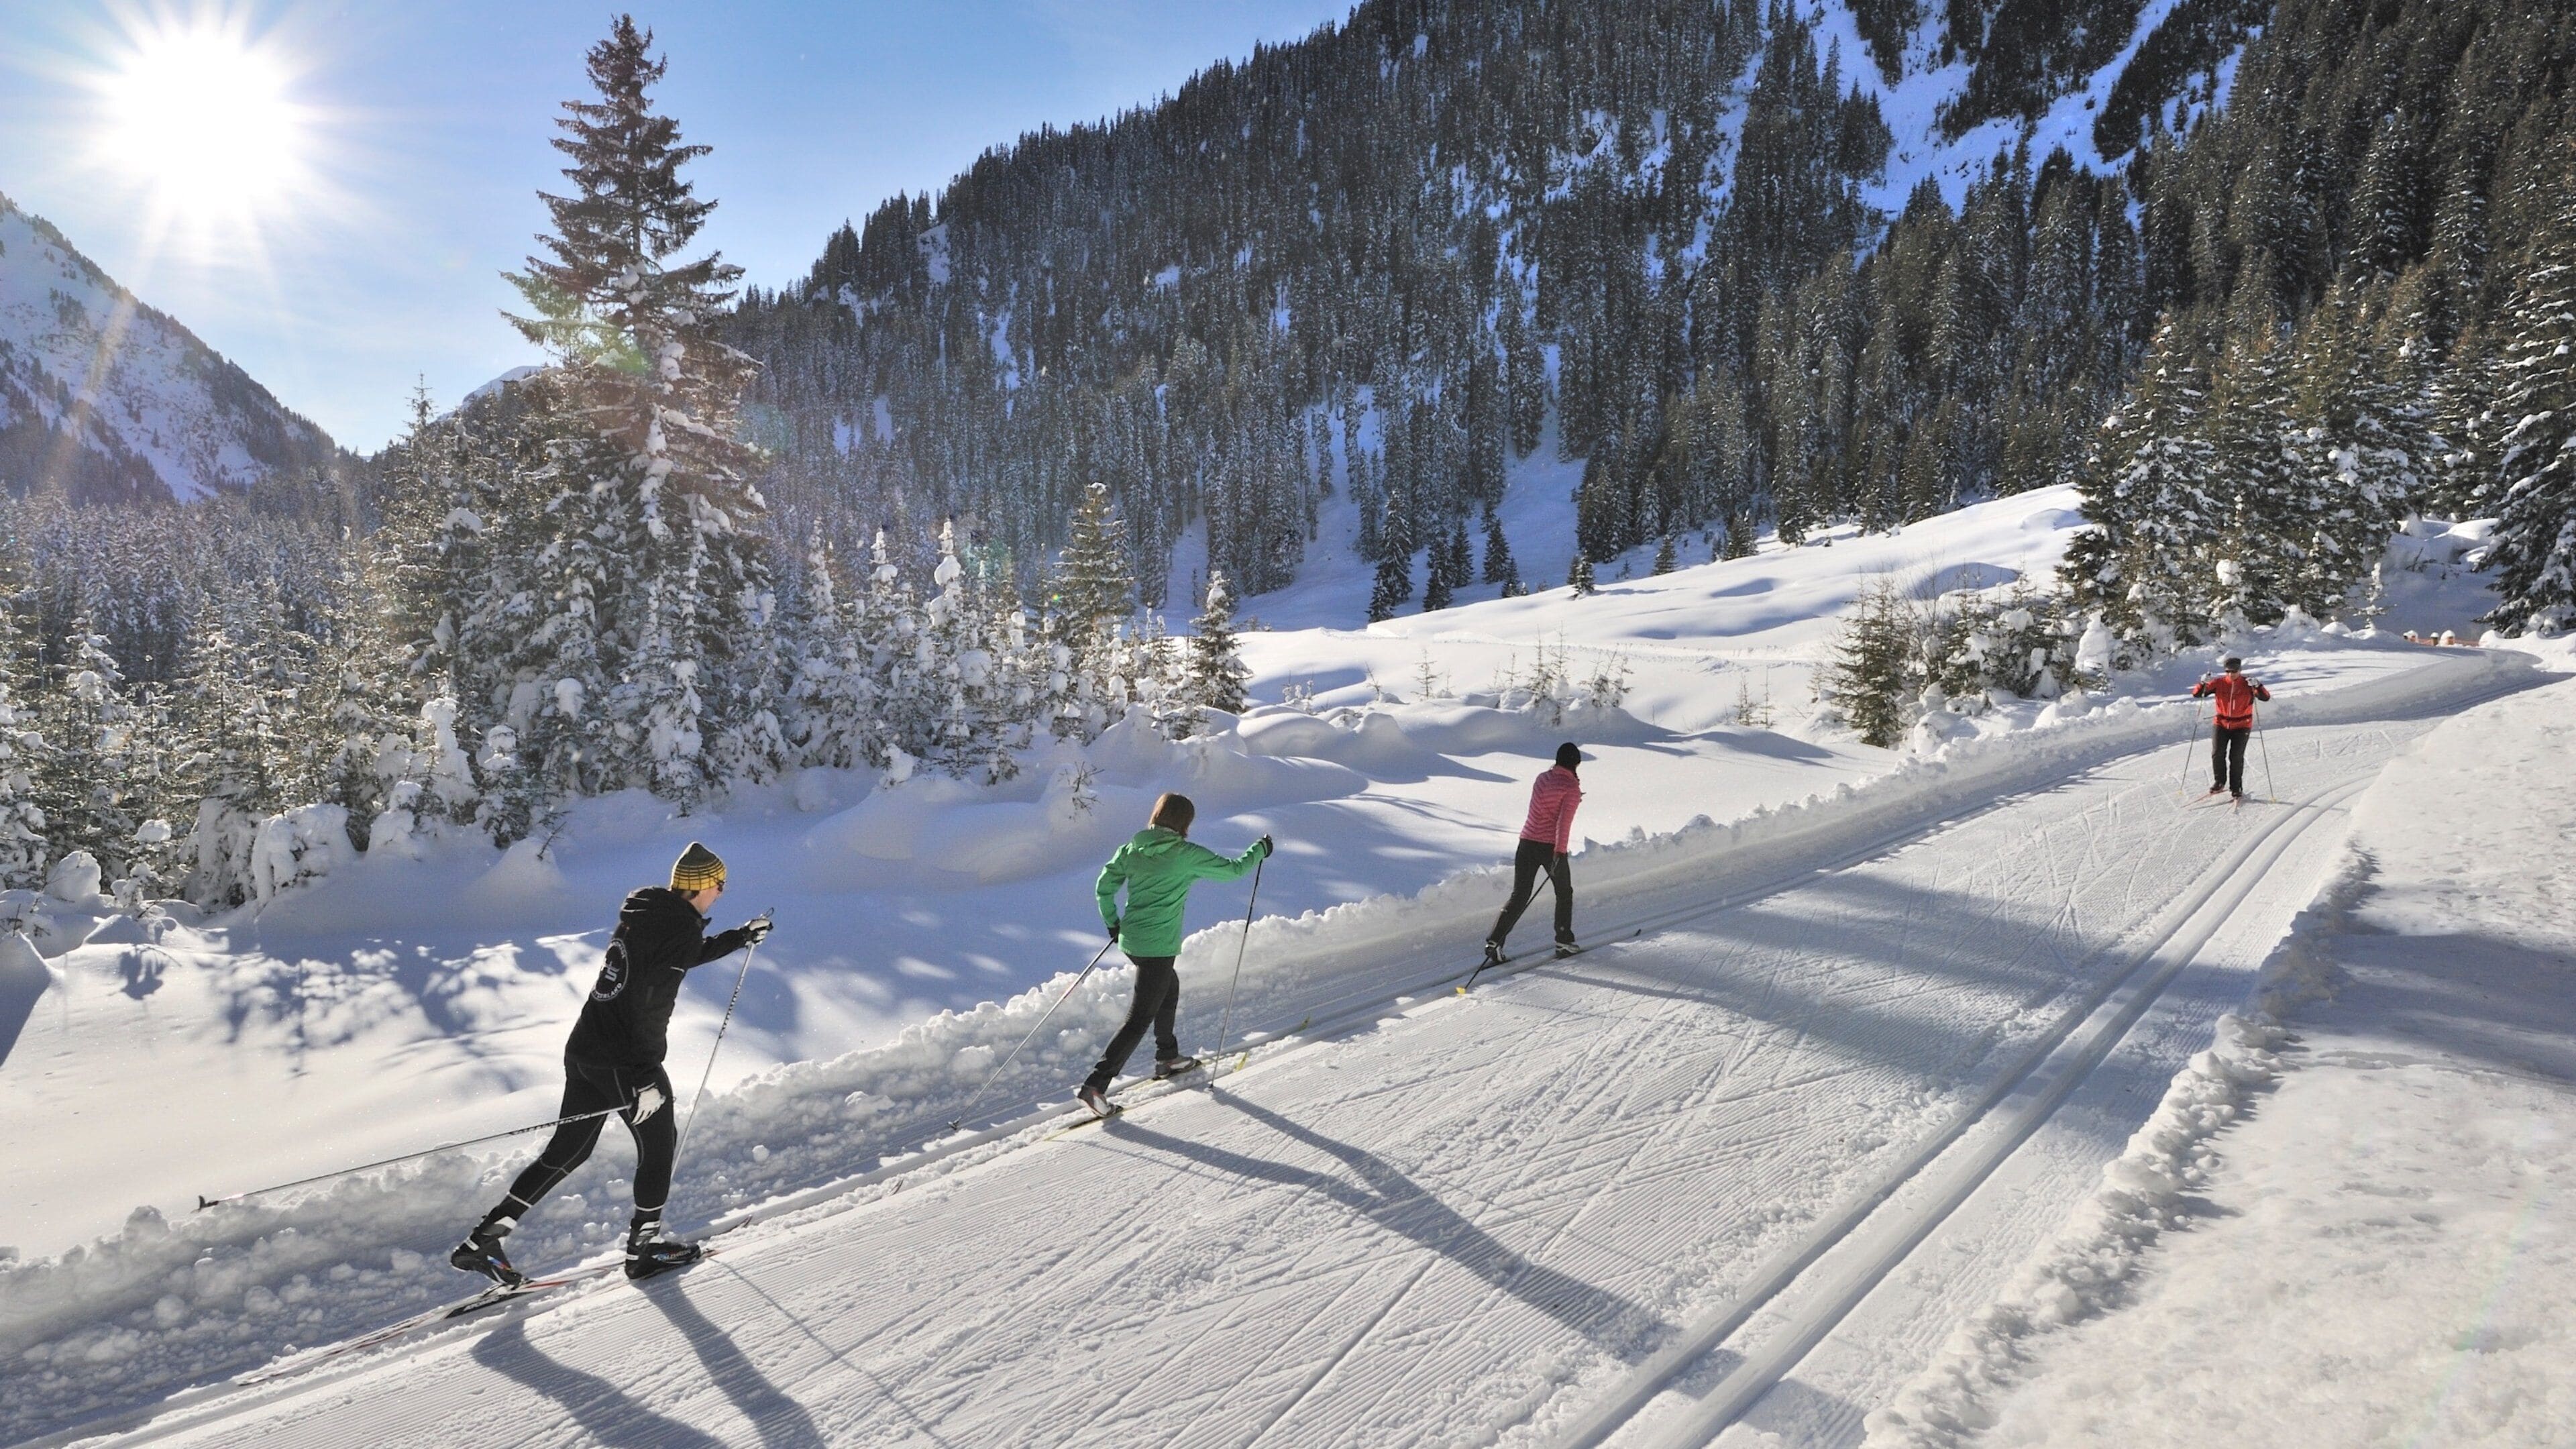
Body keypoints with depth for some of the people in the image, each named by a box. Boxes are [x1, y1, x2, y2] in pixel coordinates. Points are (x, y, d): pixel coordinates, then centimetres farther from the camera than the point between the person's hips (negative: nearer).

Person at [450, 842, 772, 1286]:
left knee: (568, 1149, 18)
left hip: (584, 1050, 9)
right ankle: (644, 1245, 19)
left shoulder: (643, 911, 11)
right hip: (622, 1061, -8)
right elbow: (649, 1003, -23)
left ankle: (483, 1239, 19)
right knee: (659, 1142, 10)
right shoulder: (679, 926, -16)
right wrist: (647, 1079, -22)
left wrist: (741, 938, 36)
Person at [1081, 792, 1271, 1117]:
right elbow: (1232, 869, -4)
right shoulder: (1188, 855, -13)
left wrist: (1112, 923, 18)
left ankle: (1168, 1058, 43)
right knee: (1140, 1018, -2)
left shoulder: (1131, 849, 3)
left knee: (1170, 989, 30)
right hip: (1159, 948, -8)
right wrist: (1259, 850, 14)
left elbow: (1104, 886, 4)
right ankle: (1096, 1084, -8)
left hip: (1131, 940, 8)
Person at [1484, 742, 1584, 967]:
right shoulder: (1572, 787, -9)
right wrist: (1559, 852, -24)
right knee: (1564, 894, 19)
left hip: (1527, 842, 5)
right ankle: (1564, 942, 24)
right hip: (1551, 847, -5)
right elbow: (1564, 821, -19)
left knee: (1519, 896, 6)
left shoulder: (1542, 778, 9)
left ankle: (1494, 942, -6)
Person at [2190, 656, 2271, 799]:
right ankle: (2219, 782, 14)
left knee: (2236, 757, -6)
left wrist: (2257, 686, -33)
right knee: (2217, 754, -6)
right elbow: (2196, 694, -5)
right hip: (2221, 724, 2)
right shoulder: (2219, 683, -3)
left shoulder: (2248, 684, -6)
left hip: (2242, 726, -2)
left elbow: (2266, 698, -16)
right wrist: (2203, 683, -25)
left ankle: (2236, 787, 8)